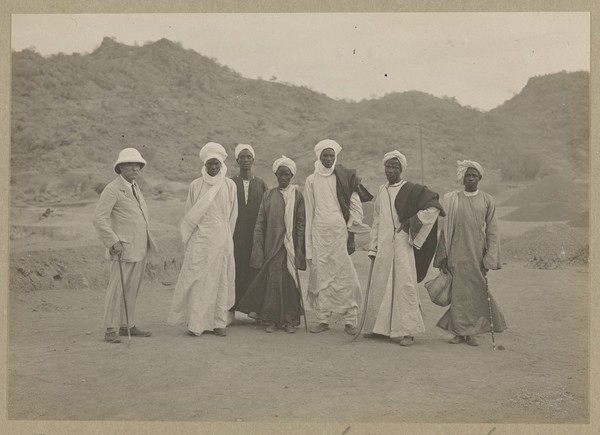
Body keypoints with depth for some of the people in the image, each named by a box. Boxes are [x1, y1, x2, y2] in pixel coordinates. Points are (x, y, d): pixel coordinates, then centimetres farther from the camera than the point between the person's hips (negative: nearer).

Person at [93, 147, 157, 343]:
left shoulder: (134, 188, 16)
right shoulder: (112, 189, -11)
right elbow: (99, 218, -18)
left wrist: (147, 241, 22)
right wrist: (113, 242, -22)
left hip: (140, 249, 8)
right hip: (124, 248, -8)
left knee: (132, 289, 9)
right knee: (117, 288, -7)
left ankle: (127, 326, 16)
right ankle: (110, 330, -2)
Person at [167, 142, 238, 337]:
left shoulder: (229, 185, 5)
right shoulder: (196, 185, 2)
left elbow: (232, 215, 11)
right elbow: (189, 214, 9)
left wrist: (225, 237, 12)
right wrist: (188, 237, 9)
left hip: (222, 239, 2)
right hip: (200, 239, -1)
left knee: (221, 279, 3)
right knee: (198, 280, -5)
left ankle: (218, 323, 10)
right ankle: (196, 324, -2)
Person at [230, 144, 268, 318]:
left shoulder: (261, 184, 11)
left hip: (255, 236, 1)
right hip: (235, 234, -1)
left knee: (255, 270, -1)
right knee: (234, 270, -4)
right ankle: (231, 308, 0)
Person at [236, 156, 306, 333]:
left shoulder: (297, 195, 3)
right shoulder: (268, 195, 7)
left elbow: (301, 223, 0)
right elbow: (260, 222, 6)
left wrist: (299, 249, -6)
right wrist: (258, 248, -1)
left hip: (290, 245, -1)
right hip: (271, 244, 1)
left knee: (290, 280, 1)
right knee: (272, 280, 0)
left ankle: (290, 320, 10)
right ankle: (271, 320, 8)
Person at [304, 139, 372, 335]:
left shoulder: (344, 178, 6)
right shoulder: (311, 181, 10)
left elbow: (355, 205, 5)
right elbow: (309, 212, 11)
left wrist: (351, 233, -2)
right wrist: (308, 244, 8)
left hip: (340, 231, -1)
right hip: (319, 232, 1)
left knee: (345, 275, -5)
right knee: (321, 275, 0)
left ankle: (350, 320, 0)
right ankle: (323, 318, 7)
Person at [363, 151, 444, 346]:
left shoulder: (411, 190, -4)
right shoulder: (382, 191, 13)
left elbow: (433, 207, -12)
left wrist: (411, 222, -12)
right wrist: (373, 247, 14)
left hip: (403, 244, -6)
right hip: (384, 246, 6)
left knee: (404, 285, -5)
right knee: (381, 285, 9)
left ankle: (407, 331, 0)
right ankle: (379, 326, 21)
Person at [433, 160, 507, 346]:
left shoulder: (487, 200, 5)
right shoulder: (451, 200, 4)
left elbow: (492, 231, 5)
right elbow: (445, 229, 6)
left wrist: (489, 258, -3)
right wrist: (443, 256, 3)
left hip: (477, 253, 1)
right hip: (457, 253, 0)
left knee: (477, 291, 2)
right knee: (459, 291, 0)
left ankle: (471, 332, 13)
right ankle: (459, 332, 10)